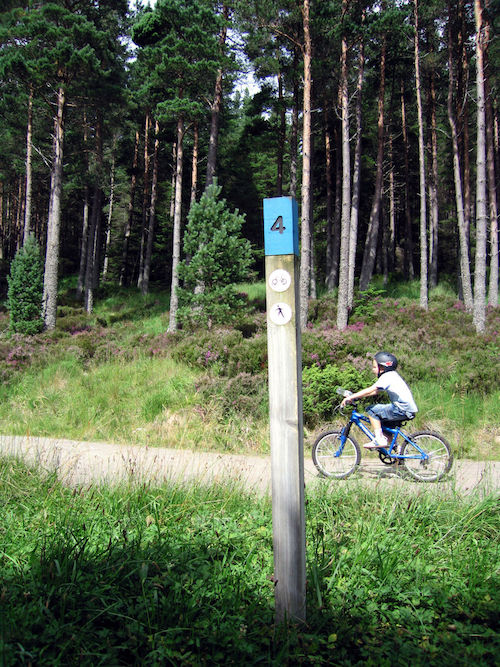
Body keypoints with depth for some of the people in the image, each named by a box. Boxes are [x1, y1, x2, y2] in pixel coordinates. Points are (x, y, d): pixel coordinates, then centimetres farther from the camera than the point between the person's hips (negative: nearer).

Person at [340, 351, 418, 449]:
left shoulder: (387, 376, -11)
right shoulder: (391, 375, 18)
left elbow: (369, 390, -19)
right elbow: (375, 392, 18)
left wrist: (351, 397, -17)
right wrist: (355, 396, 12)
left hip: (402, 411, -10)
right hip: (408, 409, 10)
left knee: (371, 410, -9)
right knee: (383, 421, 25)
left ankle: (380, 440, -10)